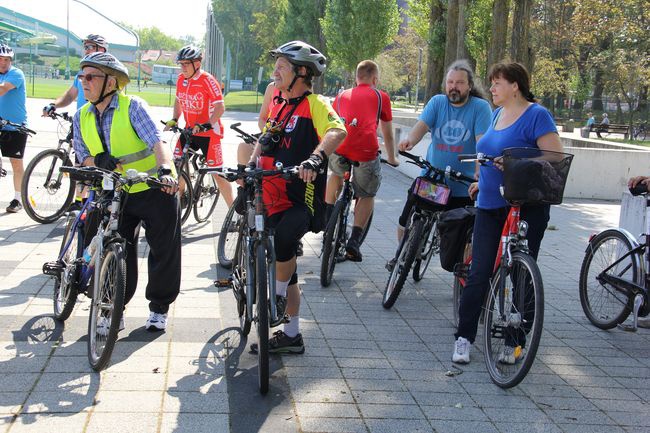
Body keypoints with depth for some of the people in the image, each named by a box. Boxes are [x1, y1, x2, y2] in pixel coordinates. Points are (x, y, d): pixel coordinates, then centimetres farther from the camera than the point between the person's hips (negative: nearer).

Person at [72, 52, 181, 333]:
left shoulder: (133, 106, -13)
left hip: (156, 190, -4)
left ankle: (159, 308, 21)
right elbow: (83, 156, 4)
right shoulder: (81, 117, 4)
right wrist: (97, 160, -20)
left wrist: (165, 170, -41)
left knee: (164, 250, 4)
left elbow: (156, 140, -24)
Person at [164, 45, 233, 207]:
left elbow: (220, 107, -22)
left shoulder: (207, 80, -17)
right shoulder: (181, 79, 2)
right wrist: (174, 120, 4)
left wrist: (207, 125, -33)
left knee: (217, 173, -3)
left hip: (208, 132, -6)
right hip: (189, 130, 6)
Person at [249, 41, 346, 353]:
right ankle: (291, 336, 25)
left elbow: (338, 130, -27)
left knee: (284, 238, -36)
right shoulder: (279, 106, 16)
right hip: (276, 199, 8)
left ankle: (278, 298, -12)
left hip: (302, 200, -8)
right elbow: (264, 140, 23)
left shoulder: (314, 104, -9)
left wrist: (316, 157, -45)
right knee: (285, 265, 14)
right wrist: (251, 165, 3)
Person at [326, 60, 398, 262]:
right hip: (366, 152, -2)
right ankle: (354, 241, 6)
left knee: (336, 173, 37)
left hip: (339, 147, 3)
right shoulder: (381, 96, 20)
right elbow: (387, 134, 27)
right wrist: (392, 158, 42)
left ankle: (327, 217, 29)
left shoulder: (342, 95, 27)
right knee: (367, 196, 19)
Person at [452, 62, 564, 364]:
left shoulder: (536, 115, -10)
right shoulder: (498, 113, 14)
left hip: (527, 207, -6)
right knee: (479, 274, 1)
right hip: (490, 206, 6)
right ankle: (464, 338, 6)